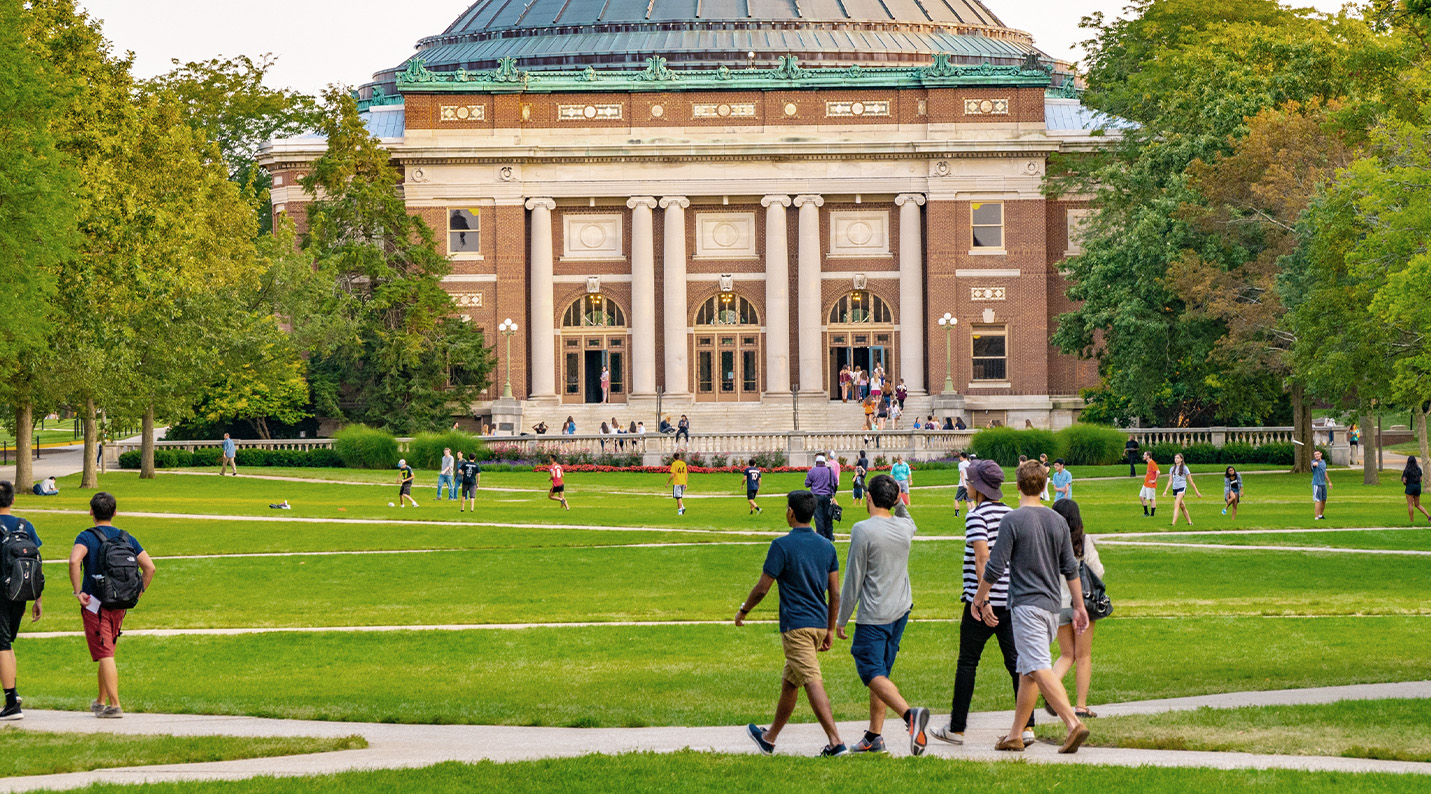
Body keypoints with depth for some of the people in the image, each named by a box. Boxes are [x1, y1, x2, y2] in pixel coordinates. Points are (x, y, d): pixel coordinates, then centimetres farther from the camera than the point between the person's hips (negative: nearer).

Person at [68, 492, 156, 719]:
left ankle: (114, 705, -13)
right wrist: (138, 594, 9)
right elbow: (149, 567, 2)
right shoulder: (126, 539, 8)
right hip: (119, 606, 5)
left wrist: (78, 592, -20)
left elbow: (74, 561, -27)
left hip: (95, 604, -5)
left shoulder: (87, 537, -7)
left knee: (105, 656, -7)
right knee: (107, 654, 19)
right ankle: (101, 702, 27)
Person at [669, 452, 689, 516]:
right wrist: (685, 484, 17)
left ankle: (680, 511, -5)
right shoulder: (683, 463, 10)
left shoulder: (674, 464, -8)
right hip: (683, 482, 6)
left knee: (678, 497, -3)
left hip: (676, 482, -6)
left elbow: (672, 475, -12)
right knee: (679, 497, 19)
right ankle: (682, 507, 1)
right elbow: (686, 475, 11)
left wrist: (668, 483, -1)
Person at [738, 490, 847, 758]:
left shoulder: (782, 545, -11)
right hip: (819, 623, 7)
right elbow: (835, 593, 9)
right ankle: (769, 738, 31)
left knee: (812, 683, -12)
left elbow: (762, 588, -8)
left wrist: (743, 611, 9)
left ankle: (836, 742, -22)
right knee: (789, 682, 19)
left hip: (795, 625, -7)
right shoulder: (826, 546, 8)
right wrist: (830, 630, 16)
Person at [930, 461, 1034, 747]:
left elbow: (982, 557, -21)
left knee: (967, 663, 4)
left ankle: (956, 728, 11)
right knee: (1016, 661, 4)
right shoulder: (1011, 514, 10)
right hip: (1012, 599, 6)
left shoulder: (977, 516, -11)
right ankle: (1026, 726, -3)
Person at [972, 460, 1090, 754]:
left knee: (1040, 669, -14)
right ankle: (1016, 735, 18)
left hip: (1026, 605, -7)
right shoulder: (1058, 521, 9)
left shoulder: (1013, 520, -9)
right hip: (1051, 605, 7)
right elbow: (1070, 568, 11)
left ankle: (1073, 723, -29)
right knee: (1027, 671, 14)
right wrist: (1080, 607, 17)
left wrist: (980, 600, 3)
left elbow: (995, 567, -10)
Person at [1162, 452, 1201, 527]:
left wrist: (1196, 492, 5)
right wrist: (1165, 491, 2)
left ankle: (1174, 523, -28)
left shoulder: (1184, 468, -1)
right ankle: (1189, 522, 23)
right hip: (1175, 489, 6)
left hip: (1182, 488, -6)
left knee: (1176, 505, -20)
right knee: (1182, 507, 11)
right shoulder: (1172, 469, 13)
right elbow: (1170, 481, 13)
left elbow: (1190, 481, 2)